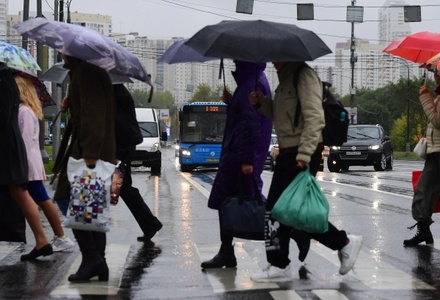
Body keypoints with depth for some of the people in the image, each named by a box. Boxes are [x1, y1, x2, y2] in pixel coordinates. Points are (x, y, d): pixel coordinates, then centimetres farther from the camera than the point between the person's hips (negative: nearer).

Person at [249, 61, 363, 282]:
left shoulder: (304, 76, -13)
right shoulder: (285, 79, 17)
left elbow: (315, 119, -22)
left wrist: (304, 154, -27)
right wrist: (262, 103, 7)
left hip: (302, 155, -10)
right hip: (287, 152, 10)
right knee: (275, 208, 9)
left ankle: (344, 242, 7)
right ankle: (278, 265, 13)